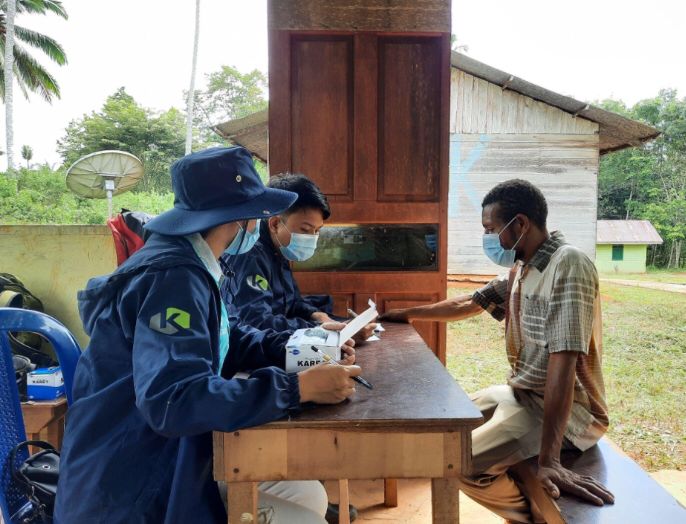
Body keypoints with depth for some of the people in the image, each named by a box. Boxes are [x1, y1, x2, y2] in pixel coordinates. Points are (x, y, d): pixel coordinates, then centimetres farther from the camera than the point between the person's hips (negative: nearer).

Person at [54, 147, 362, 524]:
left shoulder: (184, 265, 6)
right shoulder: (174, 277, -25)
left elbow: (226, 345, 14)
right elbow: (173, 400, -36)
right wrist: (300, 388, -31)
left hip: (171, 459, 9)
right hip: (132, 491, -9)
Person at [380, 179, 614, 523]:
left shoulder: (567, 265, -23)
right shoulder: (520, 268, 5)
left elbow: (563, 362, -31)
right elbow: (467, 304, 17)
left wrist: (548, 460, -33)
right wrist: (405, 314, 23)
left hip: (568, 410, -9)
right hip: (521, 393, 9)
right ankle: (522, 495, 25)